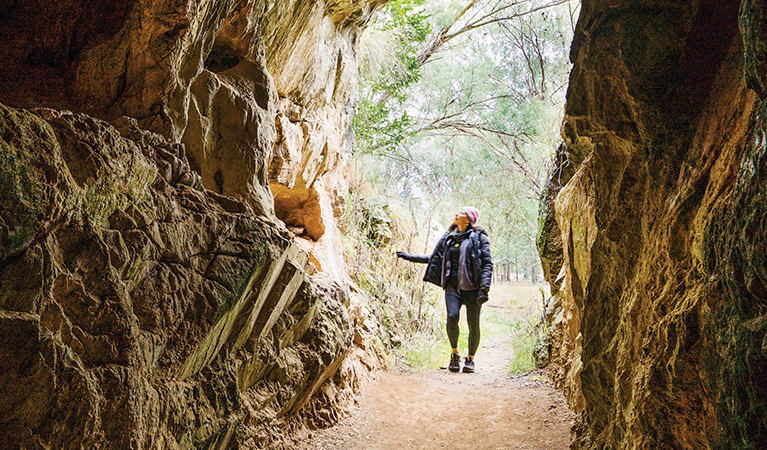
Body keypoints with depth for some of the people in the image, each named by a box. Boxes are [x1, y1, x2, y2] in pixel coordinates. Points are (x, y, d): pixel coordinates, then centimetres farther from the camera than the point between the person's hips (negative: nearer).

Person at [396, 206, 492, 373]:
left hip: (472, 287, -3)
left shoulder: (479, 237, 1)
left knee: (473, 324, -2)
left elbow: (487, 264, -3)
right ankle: (454, 354, 2)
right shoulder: (448, 237, 15)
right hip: (453, 285, 3)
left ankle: (470, 359, 19)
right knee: (452, 317, -19)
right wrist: (410, 257, 25)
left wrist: (484, 289, -13)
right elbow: (434, 258, 27)